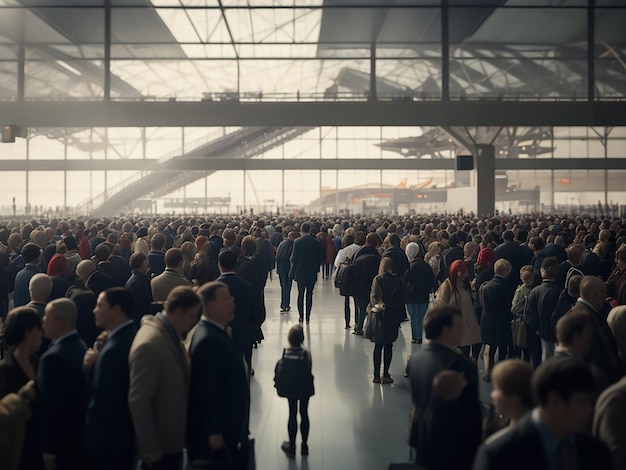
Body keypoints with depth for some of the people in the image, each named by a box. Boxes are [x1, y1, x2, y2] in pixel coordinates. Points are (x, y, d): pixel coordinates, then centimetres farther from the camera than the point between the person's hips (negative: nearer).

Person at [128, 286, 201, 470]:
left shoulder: (169, 333, 1)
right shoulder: (149, 345, -27)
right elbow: (138, 400, -25)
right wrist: (149, 446, -20)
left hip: (173, 435, 9)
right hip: (159, 441, -8)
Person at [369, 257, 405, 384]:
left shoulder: (378, 280, -5)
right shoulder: (398, 281, -3)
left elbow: (373, 296, -15)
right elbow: (402, 300, -1)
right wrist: (401, 316, 5)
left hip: (380, 316, -1)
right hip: (393, 317, 1)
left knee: (378, 346, 9)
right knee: (389, 346, 9)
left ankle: (376, 375, 10)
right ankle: (385, 375, 10)